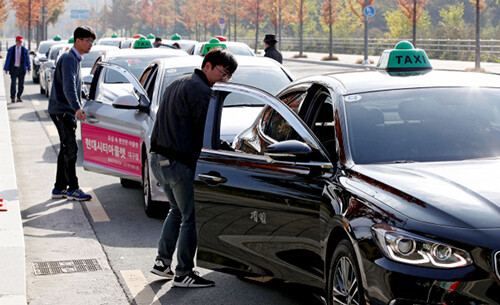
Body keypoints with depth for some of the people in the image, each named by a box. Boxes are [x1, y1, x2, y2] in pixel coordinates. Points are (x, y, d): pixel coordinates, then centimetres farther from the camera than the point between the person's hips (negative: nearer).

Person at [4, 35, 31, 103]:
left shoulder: (24, 50, 4)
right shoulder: (11, 49, 2)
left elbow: (27, 60, 6)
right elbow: (8, 59, 2)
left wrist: (29, 68, -1)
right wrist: (6, 69, -2)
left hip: (21, 69, 2)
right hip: (13, 68, -2)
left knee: (21, 84, 3)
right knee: (13, 83, -7)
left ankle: (19, 97, 15)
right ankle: (12, 98, 2)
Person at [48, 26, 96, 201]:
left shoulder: (75, 59, 17)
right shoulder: (68, 58, -15)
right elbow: (68, 87, -28)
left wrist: (77, 109, 29)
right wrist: (77, 108, -40)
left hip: (67, 111, 10)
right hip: (61, 110, -10)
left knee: (66, 149, 11)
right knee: (71, 149, -9)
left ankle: (59, 188, 17)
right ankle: (72, 189, -6)